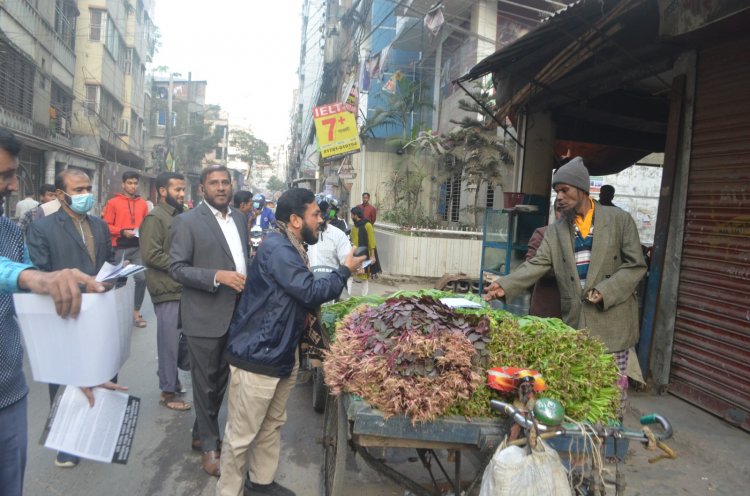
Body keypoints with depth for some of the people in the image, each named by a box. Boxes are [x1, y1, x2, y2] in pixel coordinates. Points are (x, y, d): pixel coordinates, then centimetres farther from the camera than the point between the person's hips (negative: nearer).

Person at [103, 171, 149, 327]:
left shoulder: (143, 204, 9)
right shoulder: (113, 203, -1)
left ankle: (136, 311, 9)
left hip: (138, 247, 2)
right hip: (120, 248, -2)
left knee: (142, 278, -4)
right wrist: (122, 232, -17)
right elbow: (106, 226, -4)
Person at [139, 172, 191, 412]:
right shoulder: (155, 218, -11)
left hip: (184, 288, 8)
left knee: (184, 339, 15)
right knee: (169, 342, 2)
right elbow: (151, 255, -19)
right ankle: (167, 392, 14)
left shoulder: (180, 215, 14)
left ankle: (171, 378, 33)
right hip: (168, 290, -8)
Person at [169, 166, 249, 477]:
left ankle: (201, 434, 40)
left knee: (221, 381, 20)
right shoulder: (187, 222, -10)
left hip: (235, 314, 6)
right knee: (206, 384, 9)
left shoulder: (240, 218, 8)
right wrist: (217, 276, -25)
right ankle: (209, 445, 28)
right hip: (205, 317, -6)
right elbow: (176, 268, -14)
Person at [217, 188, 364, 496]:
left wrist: (306, 311, 4)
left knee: (271, 426, 22)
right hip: (257, 354, -10)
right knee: (242, 434, 5)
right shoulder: (277, 248, -22)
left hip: (282, 352, 10)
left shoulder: (290, 247, 10)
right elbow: (310, 291, -22)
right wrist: (345, 271, -11)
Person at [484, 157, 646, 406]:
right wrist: (505, 285, -16)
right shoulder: (555, 230, 9)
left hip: (611, 318, -2)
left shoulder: (619, 220, 1)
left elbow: (635, 265, 0)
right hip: (574, 321, 2)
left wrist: (604, 292, -13)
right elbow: (537, 265, -1)